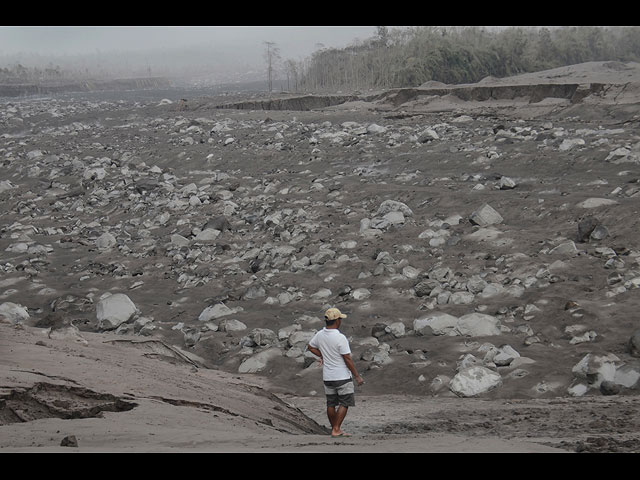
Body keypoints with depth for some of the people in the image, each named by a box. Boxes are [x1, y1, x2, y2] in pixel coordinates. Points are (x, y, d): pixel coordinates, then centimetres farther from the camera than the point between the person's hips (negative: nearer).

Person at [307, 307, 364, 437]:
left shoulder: (319, 335, -1)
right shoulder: (340, 338, -21)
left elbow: (310, 347, 18)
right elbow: (348, 359, -17)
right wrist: (357, 376, -9)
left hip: (327, 377, 7)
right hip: (342, 376, -6)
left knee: (331, 404, 14)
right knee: (344, 403, 2)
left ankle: (334, 428, 23)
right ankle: (336, 429, -2)